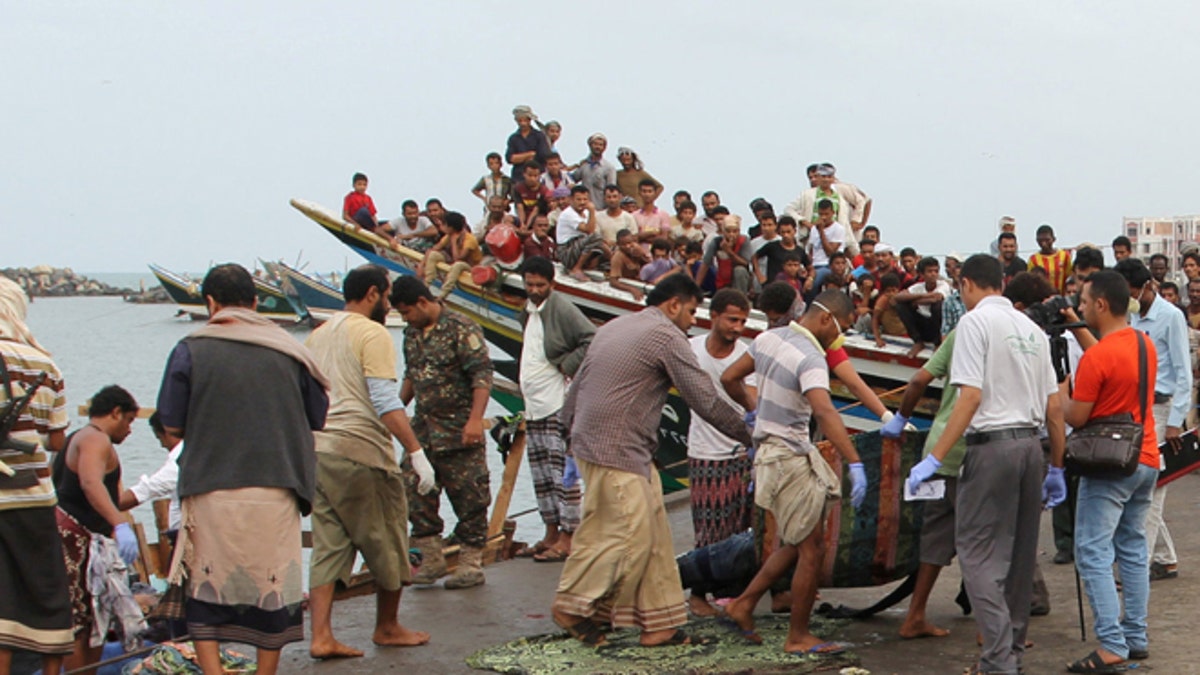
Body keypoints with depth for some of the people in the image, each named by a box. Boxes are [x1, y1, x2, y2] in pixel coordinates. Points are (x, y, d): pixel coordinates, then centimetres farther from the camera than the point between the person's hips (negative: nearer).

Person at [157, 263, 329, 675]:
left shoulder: (191, 351, -3)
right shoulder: (288, 351, 2)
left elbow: (172, 426, 1)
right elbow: (318, 419, 9)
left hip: (211, 491, -1)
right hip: (276, 491, 1)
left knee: (205, 594, 9)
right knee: (273, 590, 11)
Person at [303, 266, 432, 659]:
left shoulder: (318, 336, 17)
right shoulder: (372, 334, -7)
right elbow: (385, 401, -16)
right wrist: (416, 452, -16)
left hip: (318, 449, 7)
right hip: (361, 450, -7)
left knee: (329, 545, 7)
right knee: (387, 542, 8)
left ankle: (321, 637, 0)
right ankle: (387, 628, 21)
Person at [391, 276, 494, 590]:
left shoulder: (461, 329, -11)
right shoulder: (412, 333, 12)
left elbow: (482, 375, -17)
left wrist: (475, 419, -24)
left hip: (458, 433, -7)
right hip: (423, 429, 7)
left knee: (469, 497, -1)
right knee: (416, 492, 3)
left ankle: (471, 564, 8)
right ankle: (432, 560, 13)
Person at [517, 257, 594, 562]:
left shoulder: (562, 309, -12)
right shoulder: (528, 310, 15)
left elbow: (593, 339, -20)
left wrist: (567, 366, -16)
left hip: (558, 405, -9)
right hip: (534, 405, 9)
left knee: (562, 471, -8)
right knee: (541, 474, 13)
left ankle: (567, 538, -5)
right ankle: (551, 532, 22)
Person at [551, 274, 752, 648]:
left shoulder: (614, 327, 18)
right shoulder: (666, 336, -8)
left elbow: (575, 389, 19)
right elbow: (706, 401, -9)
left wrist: (571, 433, 25)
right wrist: (748, 435, 1)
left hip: (590, 442, 10)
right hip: (615, 452, -10)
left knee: (653, 535, 9)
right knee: (629, 536, -4)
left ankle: (659, 622, 11)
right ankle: (572, 605, 6)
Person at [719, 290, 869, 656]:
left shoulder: (769, 338, 3)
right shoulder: (810, 359, -22)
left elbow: (729, 378, 13)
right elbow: (825, 412, -36)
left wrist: (753, 407, 32)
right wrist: (855, 464, -41)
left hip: (771, 448, 9)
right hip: (789, 457, -9)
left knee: (798, 543, 19)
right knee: (812, 549, 1)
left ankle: (744, 603, 22)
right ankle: (798, 637, 9)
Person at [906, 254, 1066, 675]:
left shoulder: (976, 321, -6)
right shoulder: (1032, 328, 15)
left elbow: (971, 396, -16)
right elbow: (1055, 407, 14)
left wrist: (935, 458, -17)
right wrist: (1056, 469, 22)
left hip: (992, 444, -7)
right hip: (1031, 445, 7)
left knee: (979, 551, -5)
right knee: (1020, 552, 15)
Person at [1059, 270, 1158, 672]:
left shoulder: (1096, 357, -18)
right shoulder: (1145, 344, 7)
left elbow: (1076, 418, -15)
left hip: (1110, 465, -8)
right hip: (1146, 461, 8)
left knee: (1094, 554, -6)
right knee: (1133, 549, 15)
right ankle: (1136, 638, 18)